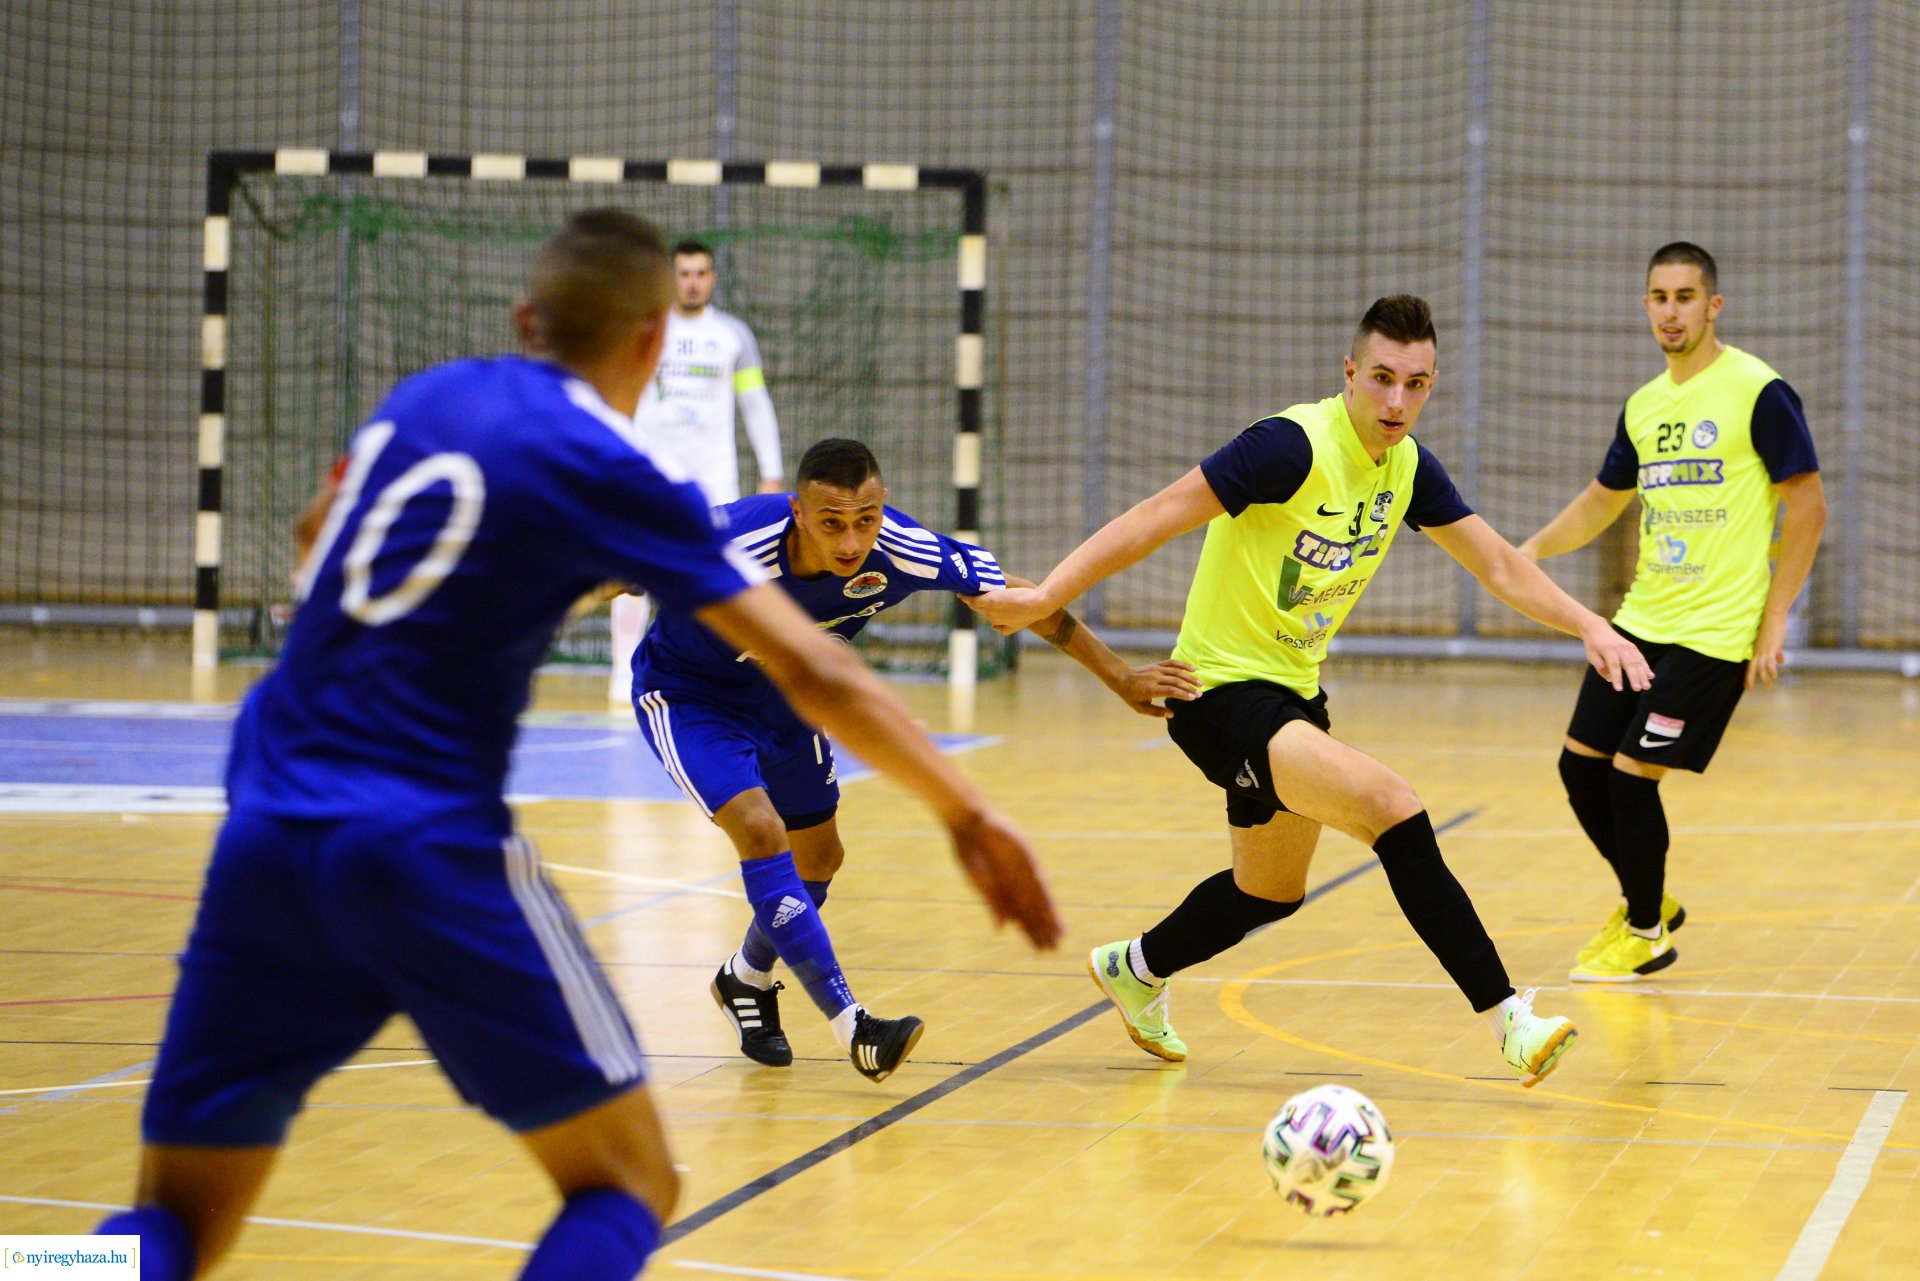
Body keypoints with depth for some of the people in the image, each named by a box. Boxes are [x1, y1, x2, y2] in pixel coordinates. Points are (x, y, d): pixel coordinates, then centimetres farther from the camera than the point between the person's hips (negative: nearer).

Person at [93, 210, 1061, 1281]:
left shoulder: (418, 401, 14)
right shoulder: (611, 467, -2)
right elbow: (813, 673, -5)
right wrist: (968, 814, 3)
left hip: (264, 834, 5)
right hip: (428, 854, -5)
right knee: (628, 1187, 8)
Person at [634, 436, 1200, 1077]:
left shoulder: (903, 552, -29)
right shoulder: (734, 548, -41)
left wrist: (1120, 677, -13)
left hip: (781, 692, 5)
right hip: (685, 693, -5)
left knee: (819, 858, 15)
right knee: (759, 830, -25)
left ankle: (746, 980, 44)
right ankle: (849, 1024, -20)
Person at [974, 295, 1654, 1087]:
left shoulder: (1407, 465, 0)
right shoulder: (1294, 445, -22)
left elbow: (1500, 566, 8)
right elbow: (1158, 517, -25)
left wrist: (1589, 625, -5)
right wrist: (1046, 595, -33)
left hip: (1292, 690, 9)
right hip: (1222, 690, -9)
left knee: (1271, 894, 25)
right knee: (1394, 812, -25)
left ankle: (1134, 969, 51)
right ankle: (1507, 1019, -21)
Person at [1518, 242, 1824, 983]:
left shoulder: (1758, 392, -10)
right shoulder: (1644, 406, 11)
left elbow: (1808, 506, -9)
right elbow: (1602, 502, 24)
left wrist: (1773, 621, -12)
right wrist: (1530, 550, 7)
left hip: (1713, 632, -7)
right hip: (1641, 618, 7)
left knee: (1632, 776, -8)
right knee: (1581, 764, 8)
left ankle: (1644, 933, 13)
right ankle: (1647, 902, 30)